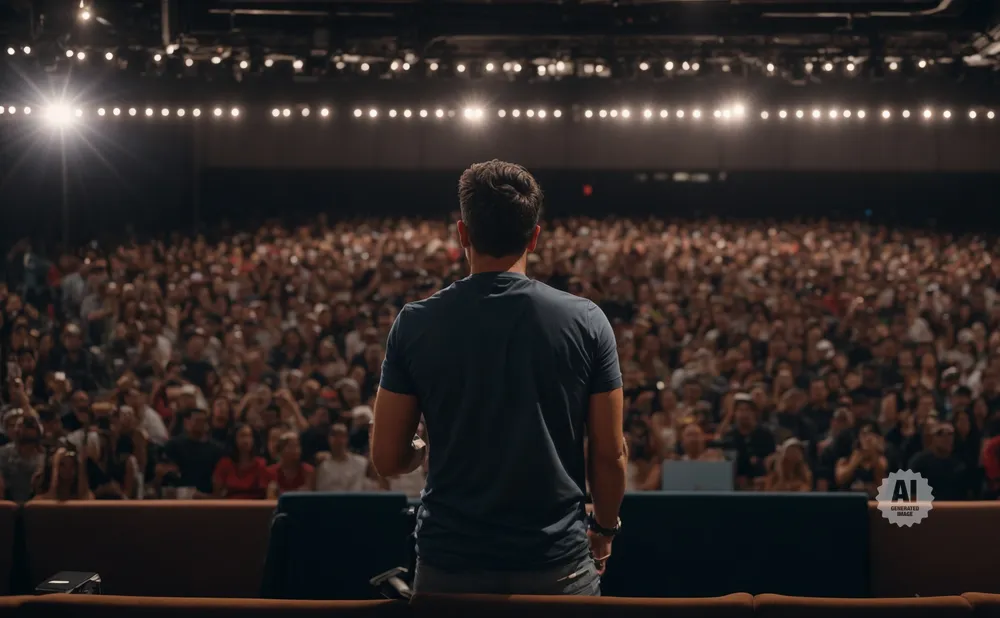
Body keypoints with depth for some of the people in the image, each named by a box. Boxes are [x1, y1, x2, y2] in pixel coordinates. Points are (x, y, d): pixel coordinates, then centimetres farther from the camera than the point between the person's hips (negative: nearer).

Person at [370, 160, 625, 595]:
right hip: (558, 564, 0)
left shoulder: (416, 324, -6)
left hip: (450, 564, 0)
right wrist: (605, 528, 14)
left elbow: (387, 459, -2)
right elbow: (610, 455, -3)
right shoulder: (585, 322, -7)